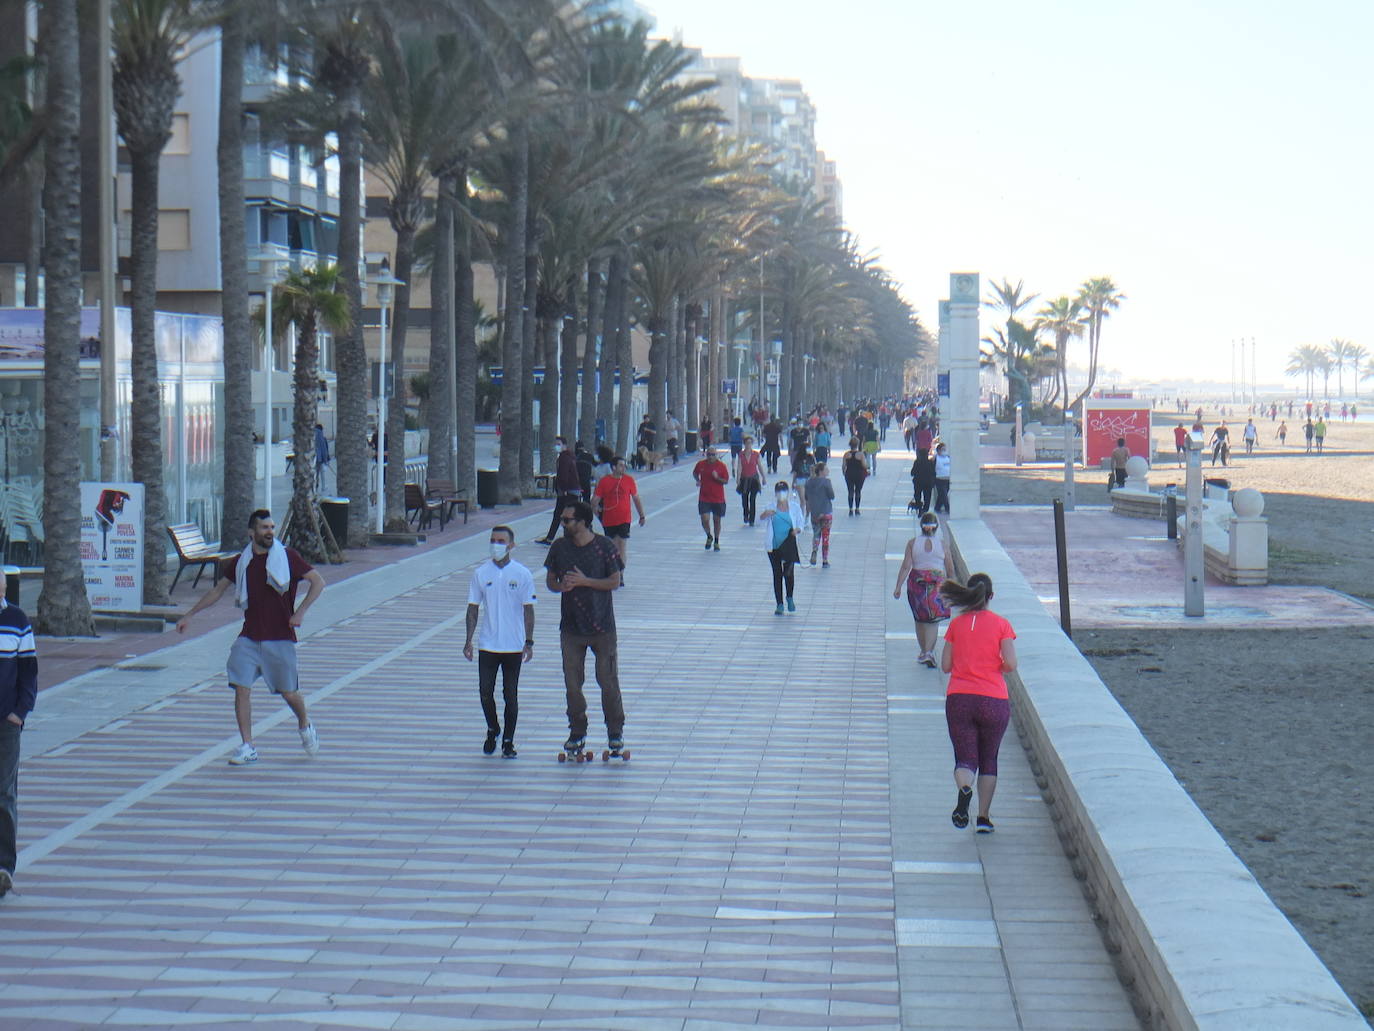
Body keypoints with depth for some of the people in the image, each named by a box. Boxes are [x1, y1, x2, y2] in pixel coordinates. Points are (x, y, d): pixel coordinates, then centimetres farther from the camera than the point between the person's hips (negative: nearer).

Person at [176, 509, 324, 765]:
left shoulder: (288, 557, -4)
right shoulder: (240, 562, 5)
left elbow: (318, 582, 0)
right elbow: (217, 591, 17)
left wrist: (300, 612, -9)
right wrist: (189, 615, 15)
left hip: (280, 638, -3)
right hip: (249, 637, 3)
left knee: (289, 693, 2)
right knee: (241, 688, -9)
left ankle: (305, 726, 34)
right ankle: (247, 747, -3)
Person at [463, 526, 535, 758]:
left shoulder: (522, 574, -2)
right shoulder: (481, 573, 2)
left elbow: (528, 609, -1)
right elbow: (473, 608, 6)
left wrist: (529, 642, -6)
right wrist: (469, 640, 1)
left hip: (513, 646, -1)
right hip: (488, 645, 1)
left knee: (510, 695, 2)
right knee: (485, 692, 1)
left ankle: (508, 741, 13)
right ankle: (492, 730, 26)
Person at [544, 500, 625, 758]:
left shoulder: (604, 547, -9)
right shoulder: (560, 547, 3)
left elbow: (614, 581, -8)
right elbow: (550, 580, 10)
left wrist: (584, 581, -18)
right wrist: (561, 586, -13)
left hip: (602, 627, -3)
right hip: (571, 627, 3)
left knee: (608, 681, 1)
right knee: (572, 682, 5)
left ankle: (615, 731, 15)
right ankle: (577, 731, 18)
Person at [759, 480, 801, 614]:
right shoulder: (772, 507, 0)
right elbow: (761, 517, -14)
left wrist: (796, 530, -13)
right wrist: (765, 513, -37)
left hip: (788, 545, -1)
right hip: (773, 545, 1)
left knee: (788, 572, -12)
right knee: (777, 574, 5)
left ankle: (789, 597, 16)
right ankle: (779, 604, 14)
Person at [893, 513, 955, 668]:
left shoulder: (913, 543, -2)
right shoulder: (941, 543, -3)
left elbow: (906, 566, -7)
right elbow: (950, 568, 2)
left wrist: (898, 587, -5)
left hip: (917, 581, 1)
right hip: (938, 583, -1)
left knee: (920, 619, 16)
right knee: (934, 620, -1)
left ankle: (924, 651, 25)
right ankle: (929, 651, -18)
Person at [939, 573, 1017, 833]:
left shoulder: (957, 624, 5)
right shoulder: (1001, 625, 0)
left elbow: (945, 665, 4)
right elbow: (1010, 663, -10)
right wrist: (998, 667, 12)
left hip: (958, 700, 1)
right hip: (994, 702, 0)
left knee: (965, 759, 2)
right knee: (989, 760, 16)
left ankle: (964, 788, -31)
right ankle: (983, 817, 13)